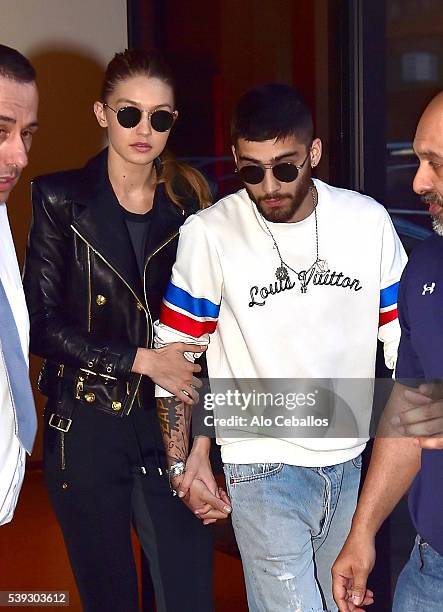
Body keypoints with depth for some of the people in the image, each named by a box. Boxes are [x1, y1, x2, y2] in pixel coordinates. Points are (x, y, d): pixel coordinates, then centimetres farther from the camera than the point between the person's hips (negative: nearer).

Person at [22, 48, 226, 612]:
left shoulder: (189, 202, 4)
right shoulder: (60, 198, -3)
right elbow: (41, 324, -7)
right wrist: (140, 359, -14)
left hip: (168, 424, 2)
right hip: (85, 430, -2)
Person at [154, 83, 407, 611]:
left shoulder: (368, 220, -4)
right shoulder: (208, 234, -12)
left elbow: (402, 337, 3)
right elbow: (174, 350, -5)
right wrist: (182, 459, -7)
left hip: (353, 459, 4)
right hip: (264, 467, -3)